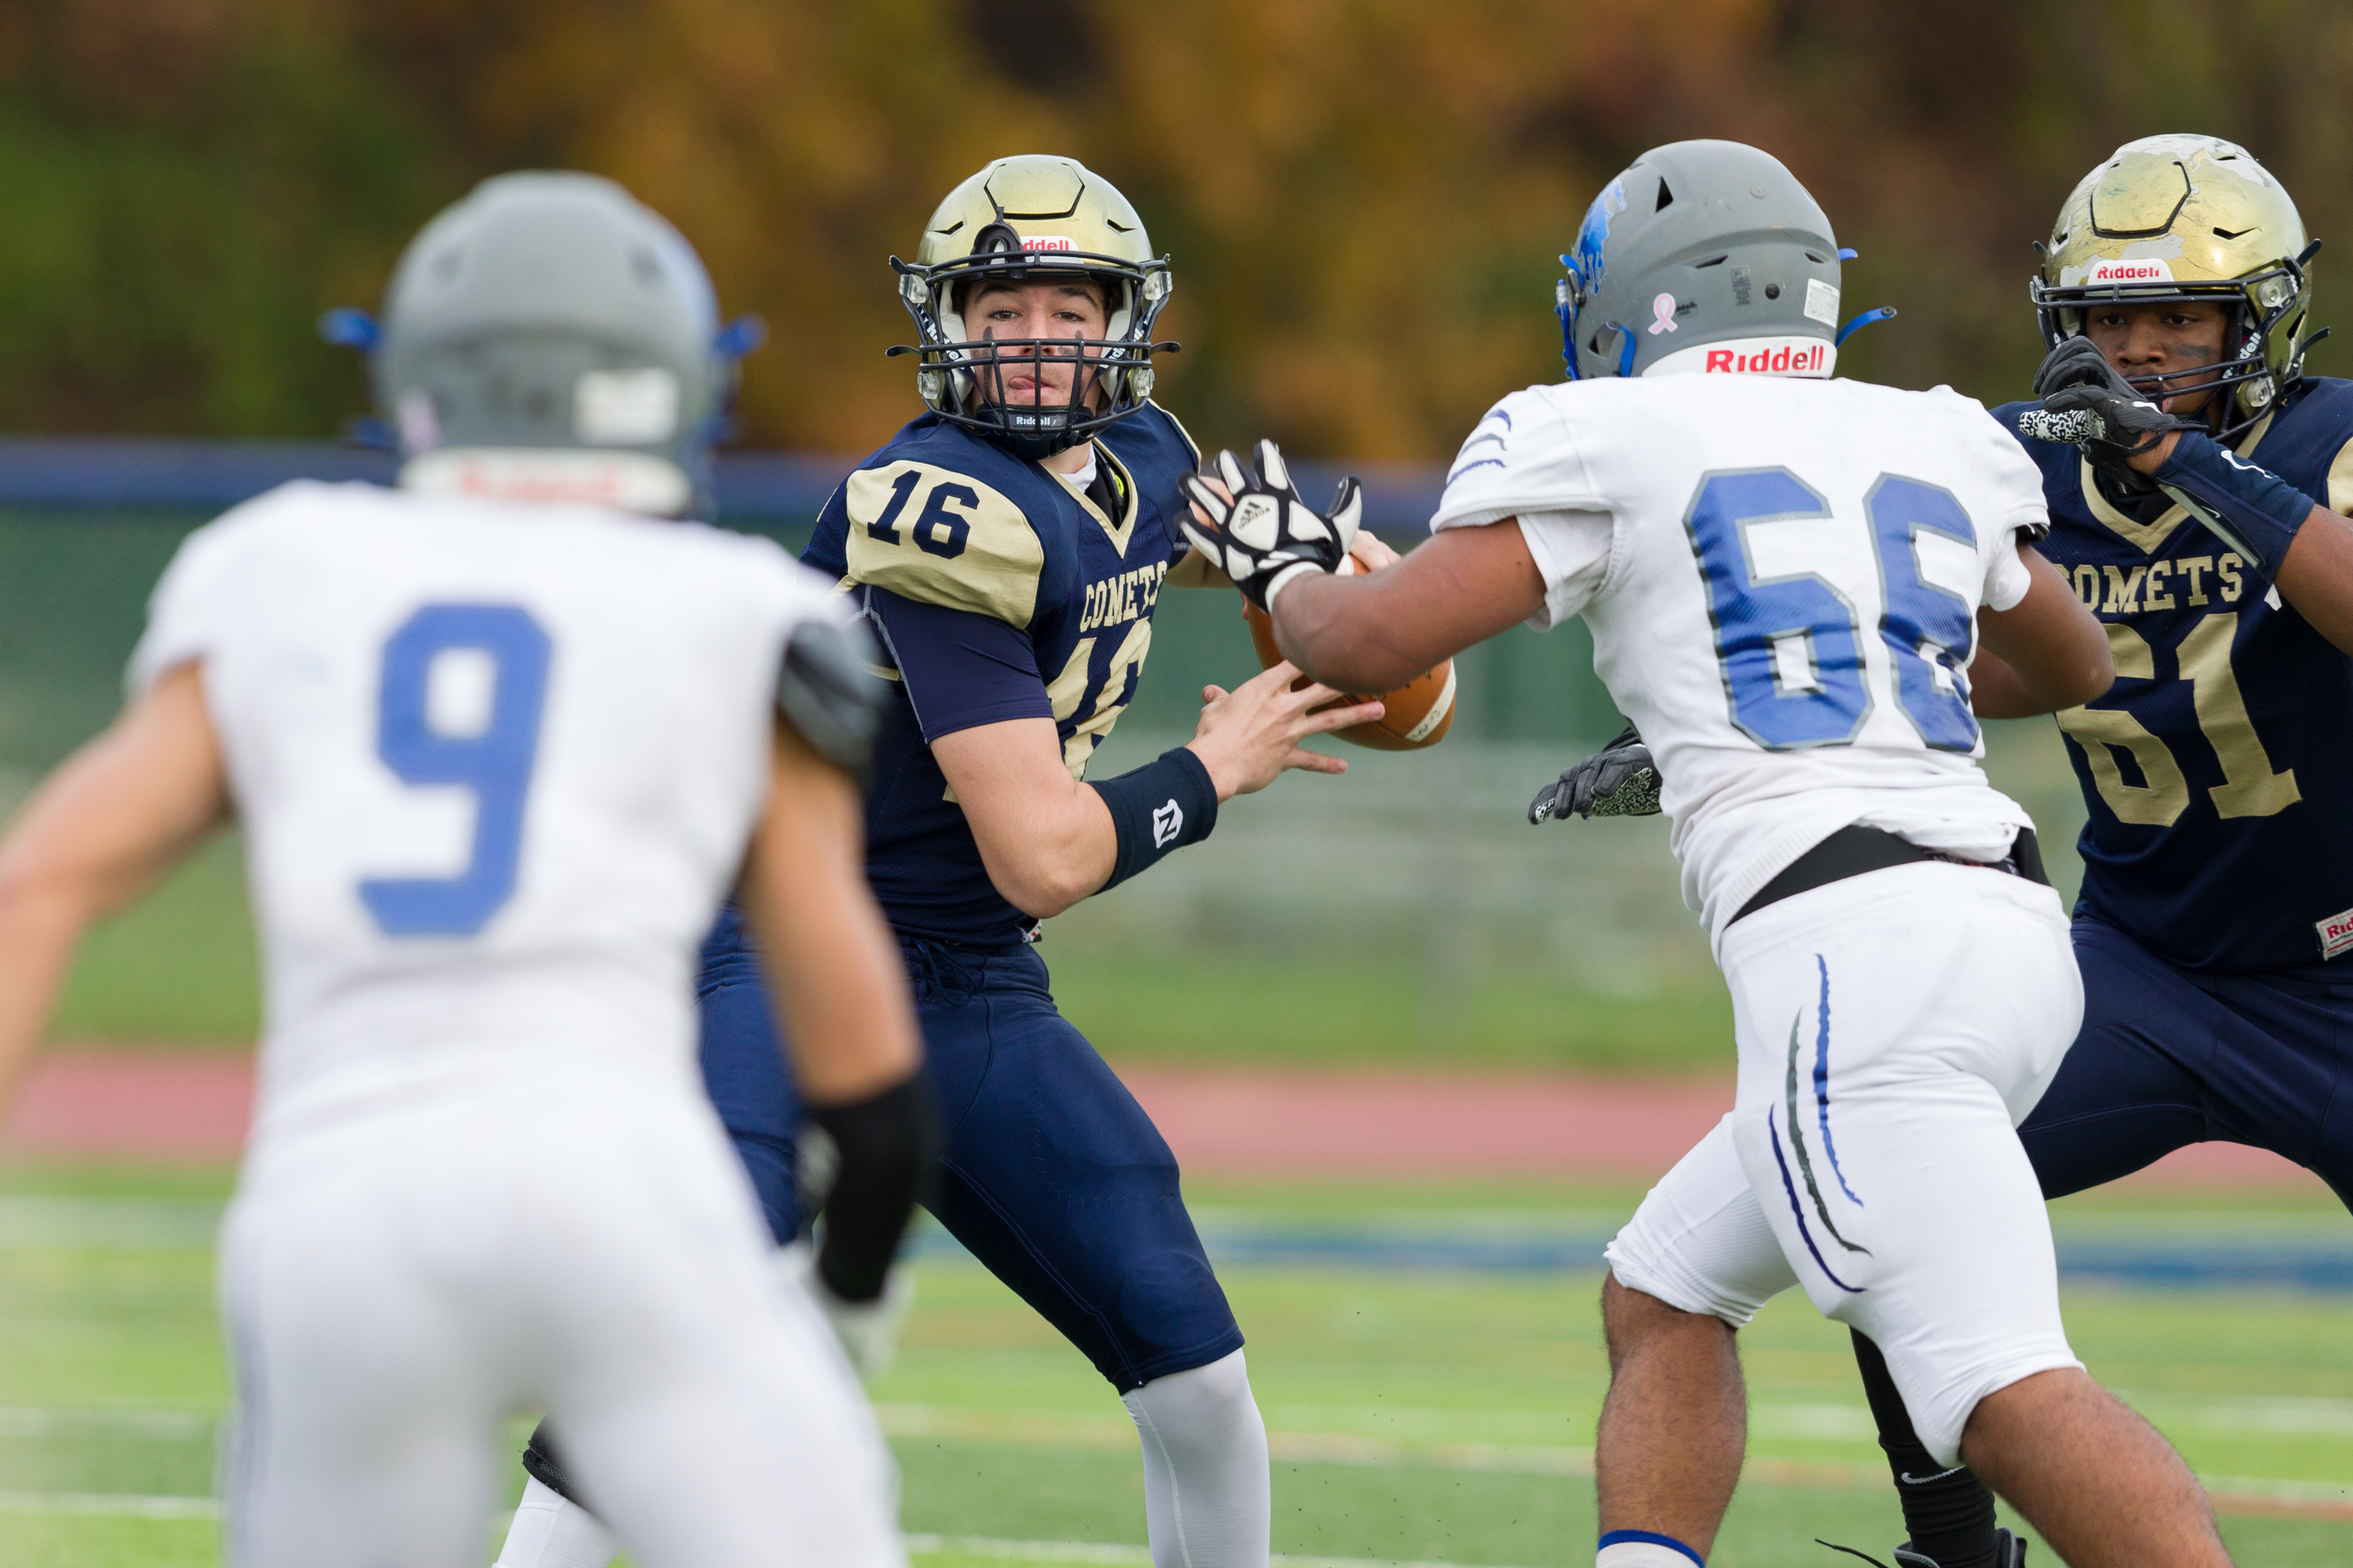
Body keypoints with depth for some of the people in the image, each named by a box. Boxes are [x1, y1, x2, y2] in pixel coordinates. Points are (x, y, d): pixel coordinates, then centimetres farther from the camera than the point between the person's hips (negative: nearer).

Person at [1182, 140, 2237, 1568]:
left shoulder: (1621, 448, 4)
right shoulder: (1932, 448, 21)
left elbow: (1364, 645, 1)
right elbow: (2078, 668, 39)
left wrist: (1284, 567, 24)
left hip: (1851, 944, -8)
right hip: (2009, 918, 8)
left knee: (2007, 1391, -19)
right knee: (1663, 1300, 22)